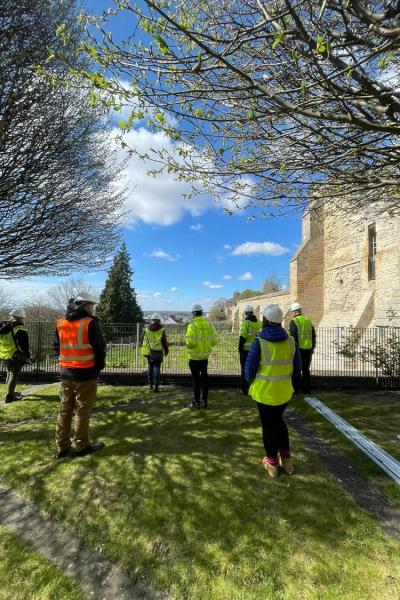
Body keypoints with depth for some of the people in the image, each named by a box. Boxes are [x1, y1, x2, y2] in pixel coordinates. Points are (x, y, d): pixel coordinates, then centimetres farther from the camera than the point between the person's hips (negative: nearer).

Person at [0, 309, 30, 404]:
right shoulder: (20, 329, -19)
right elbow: (24, 346, -16)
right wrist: (27, 356, -3)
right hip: (16, 357, -7)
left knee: (9, 374, 22)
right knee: (14, 376, 3)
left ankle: (10, 392, 35)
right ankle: (9, 397, 6)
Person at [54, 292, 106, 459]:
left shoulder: (60, 323, 5)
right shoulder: (90, 323, -14)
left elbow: (57, 347, 13)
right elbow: (100, 349, -12)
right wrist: (99, 367, 4)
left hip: (66, 373, 6)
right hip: (86, 374, -6)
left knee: (65, 409, 15)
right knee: (82, 411, 6)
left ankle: (62, 447, 23)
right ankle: (82, 446, 19)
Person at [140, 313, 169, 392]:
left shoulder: (146, 330, 1)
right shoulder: (162, 330, -7)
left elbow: (142, 340, 9)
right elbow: (164, 342, -6)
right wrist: (166, 351, 9)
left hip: (149, 352, 3)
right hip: (158, 352, -3)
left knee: (150, 367, 19)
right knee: (157, 368, 2)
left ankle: (151, 384, 24)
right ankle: (156, 386, -5)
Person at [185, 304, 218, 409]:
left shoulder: (192, 325, -16)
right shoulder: (209, 323, 2)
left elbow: (190, 342, -24)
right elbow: (214, 340, 2)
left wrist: (187, 343, -2)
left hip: (195, 357, -5)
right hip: (205, 356, 6)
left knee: (196, 378, 4)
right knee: (204, 377, 16)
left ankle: (196, 402, 13)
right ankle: (205, 401, 25)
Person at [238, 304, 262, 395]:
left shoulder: (245, 322, -14)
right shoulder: (258, 322, 3)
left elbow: (242, 337, -16)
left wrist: (240, 348, -8)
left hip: (246, 349, -5)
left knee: (245, 369, 7)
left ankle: (245, 389, 12)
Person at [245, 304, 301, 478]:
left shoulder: (259, 342, -20)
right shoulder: (290, 341, -6)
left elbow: (249, 369, -12)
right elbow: (296, 368, 3)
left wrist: (252, 383, 9)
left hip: (264, 392, -4)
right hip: (284, 391, 4)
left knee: (268, 425, 15)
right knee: (278, 420, 26)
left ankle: (272, 464, 31)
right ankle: (286, 460, 33)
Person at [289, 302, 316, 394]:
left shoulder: (294, 321, -10)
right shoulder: (308, 320, 8)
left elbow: (292, 337, -16)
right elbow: (313, 335, 12)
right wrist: (312, 347, 18)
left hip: (298, 349, -5)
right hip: (308, 350, 6)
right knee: (306, 370, 15)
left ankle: (296, 389, 9)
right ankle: (307, 389, 21)